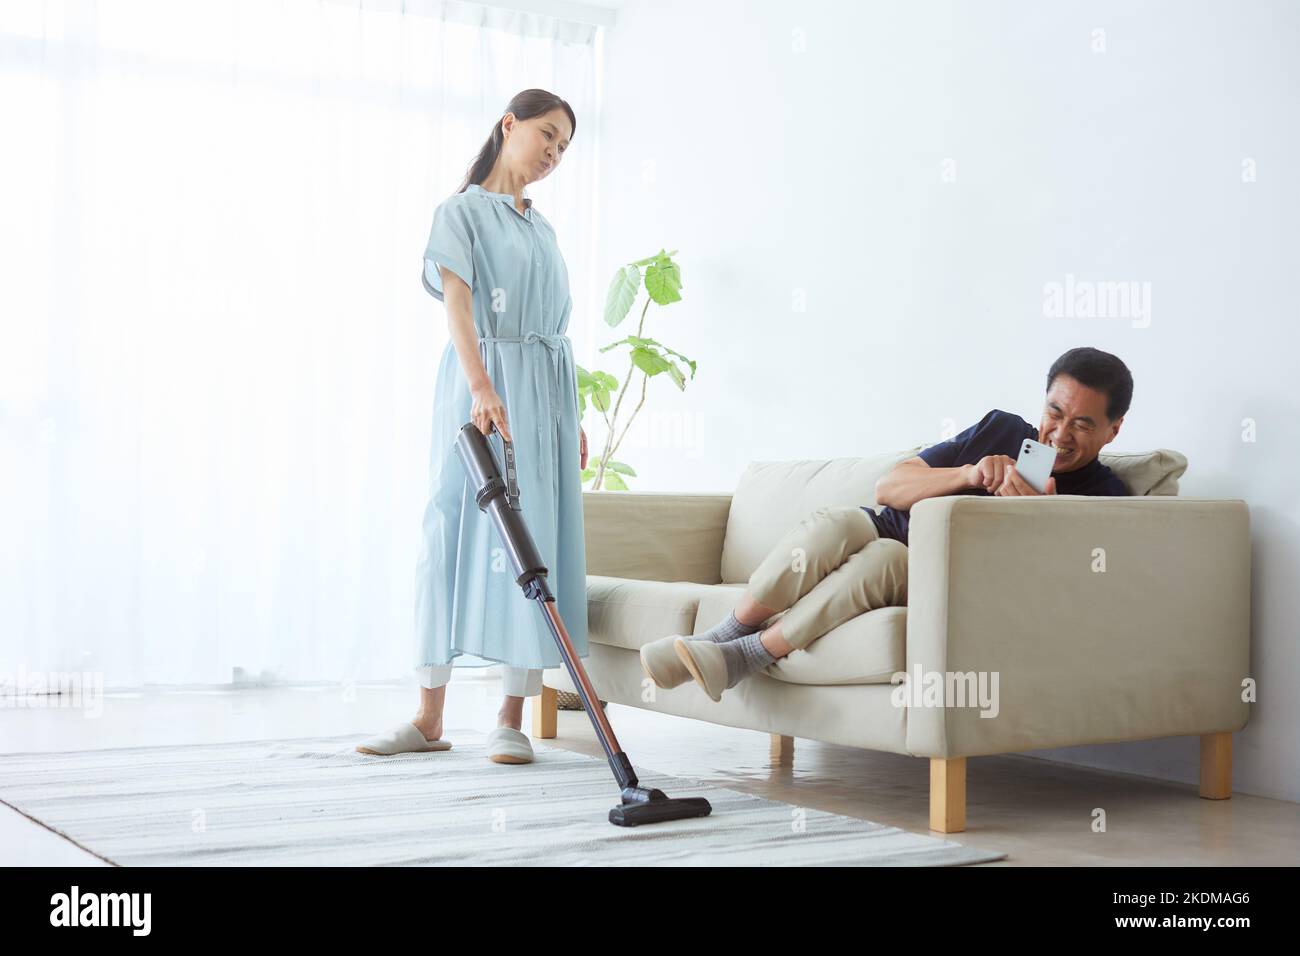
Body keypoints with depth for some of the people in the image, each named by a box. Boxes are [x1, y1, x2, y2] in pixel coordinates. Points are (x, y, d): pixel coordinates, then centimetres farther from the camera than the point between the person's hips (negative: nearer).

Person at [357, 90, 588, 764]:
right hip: (482, 385, -5)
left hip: (547, 390, 5)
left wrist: (572, 417, 17)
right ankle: (429, 719, 3)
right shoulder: (461, 212, 1)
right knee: (456, 531, -3)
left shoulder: (542, 228, 21)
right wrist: (481, 389, -30)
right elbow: (456, 302, -15)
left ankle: (512, 720, 1)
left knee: (533, 539, -2)